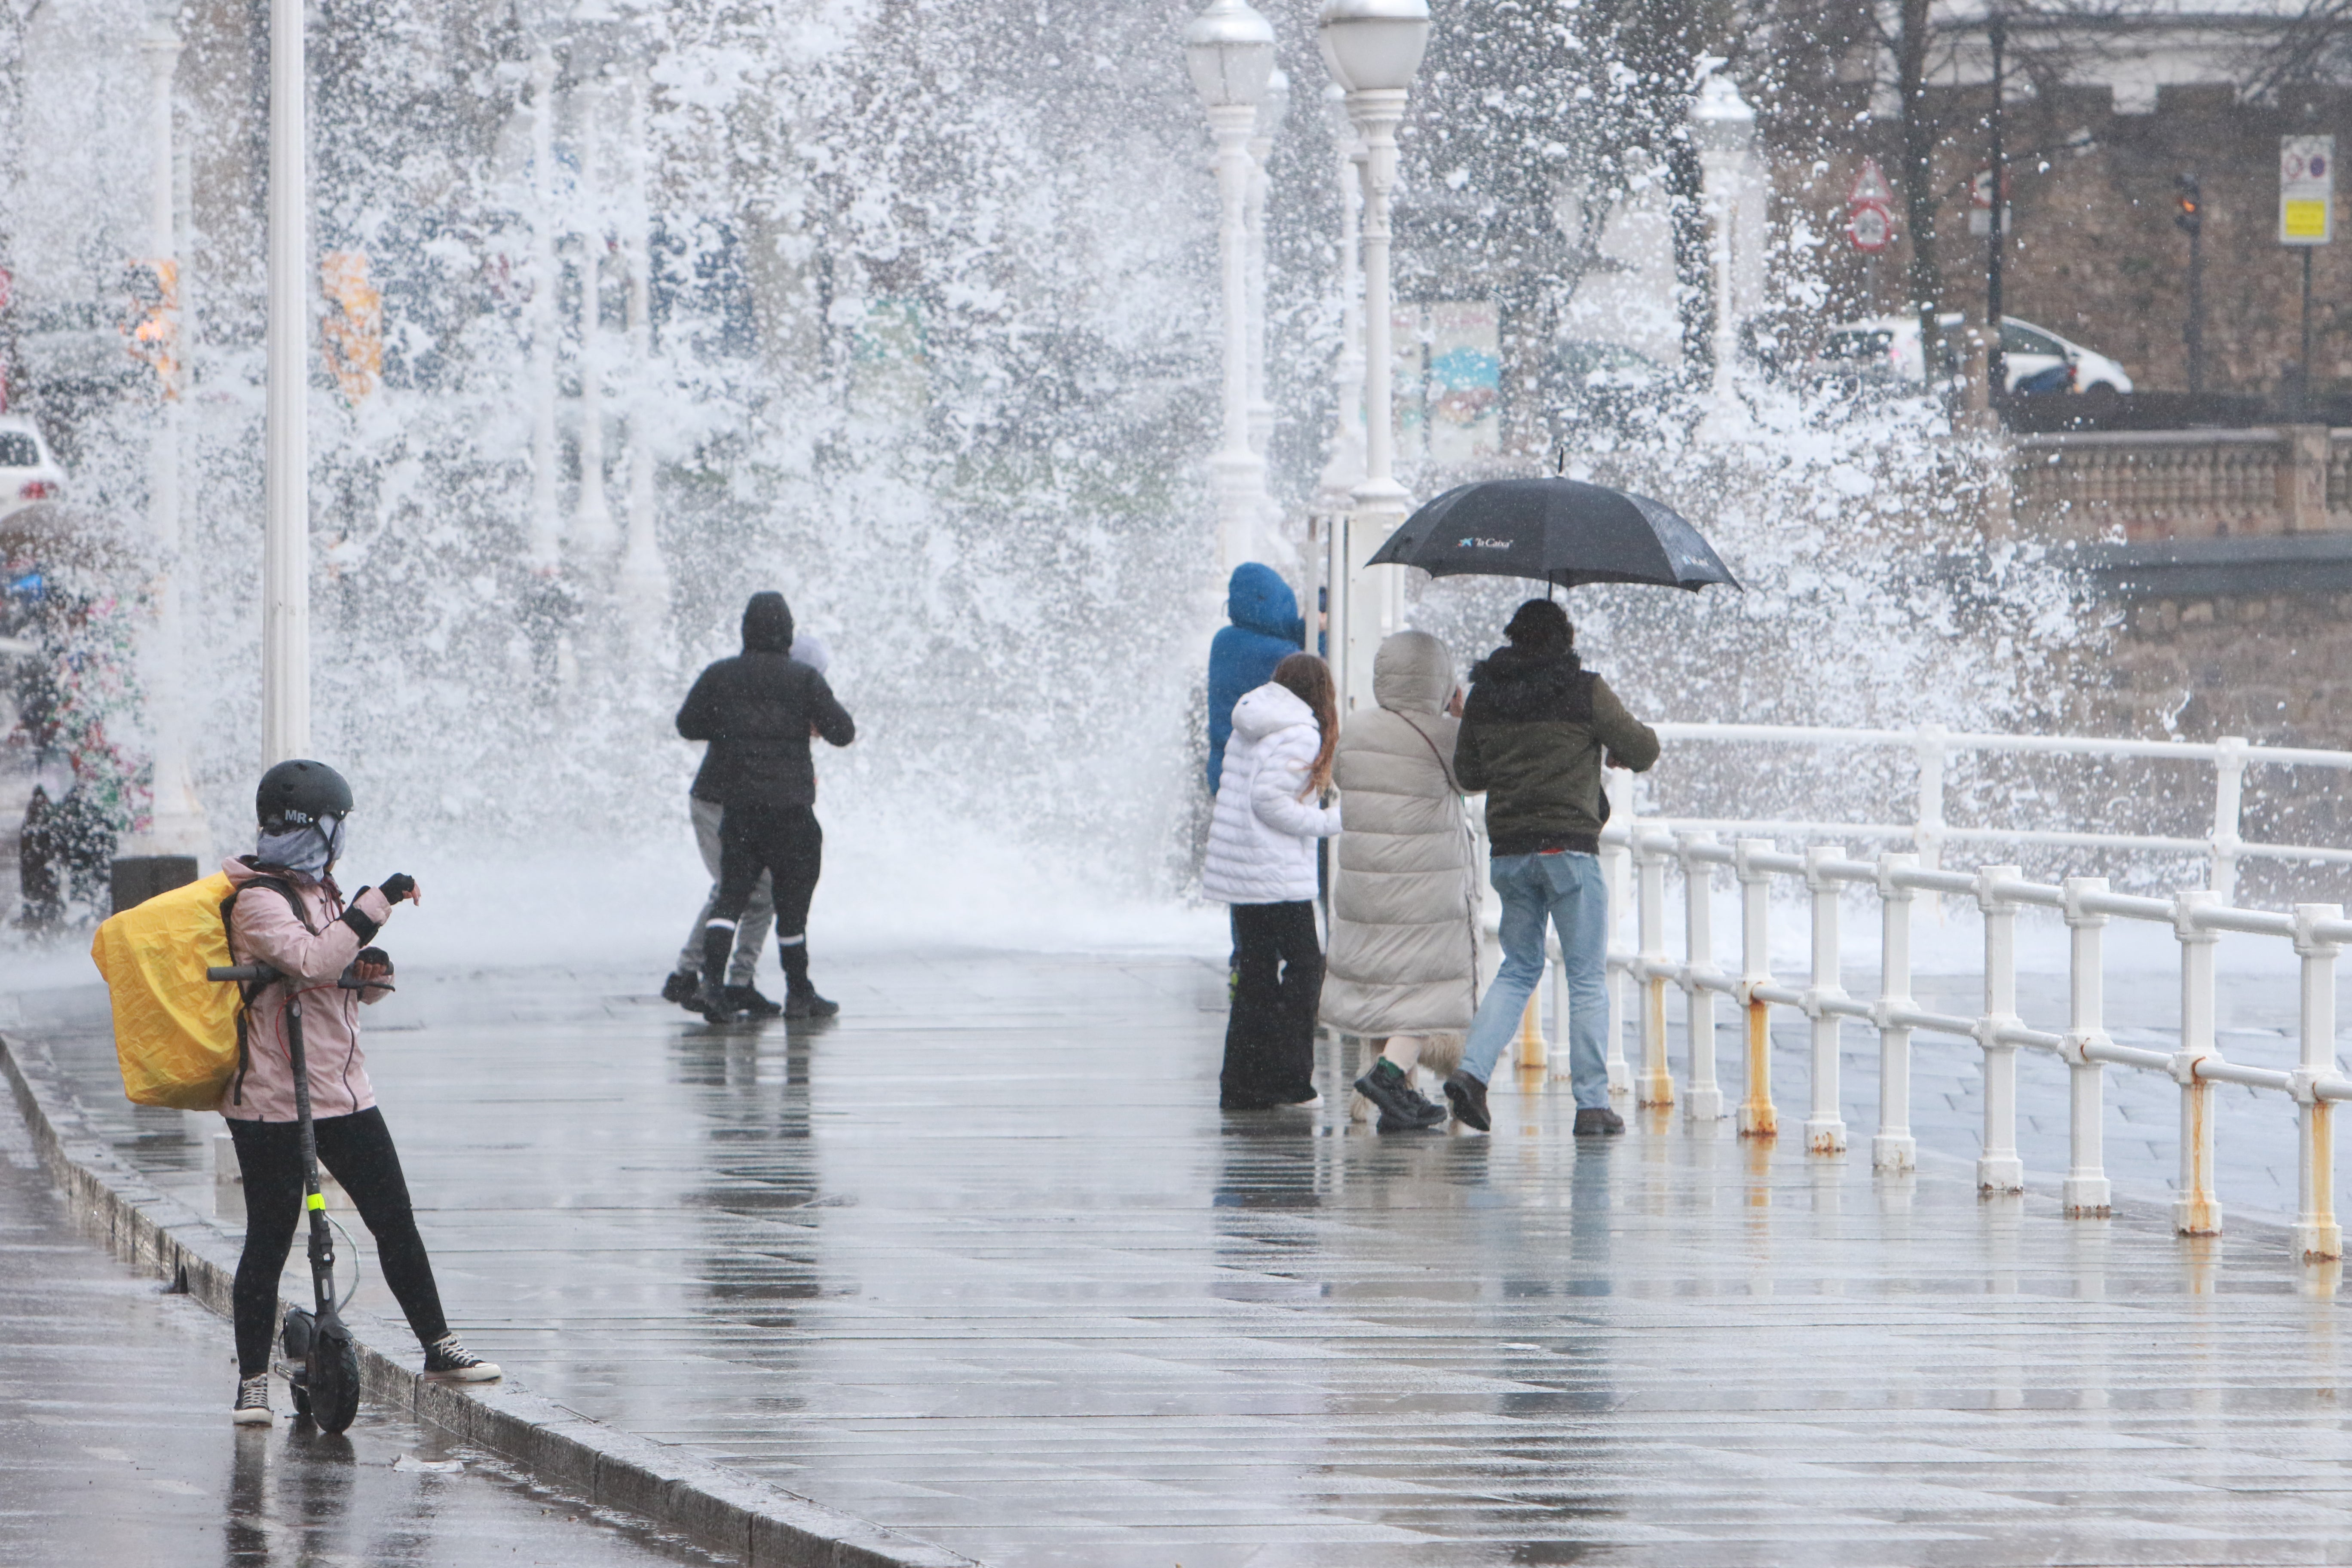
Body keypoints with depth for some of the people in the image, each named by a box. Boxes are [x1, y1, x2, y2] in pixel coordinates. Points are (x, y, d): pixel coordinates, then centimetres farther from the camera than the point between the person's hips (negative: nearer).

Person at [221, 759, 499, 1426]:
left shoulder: (318, 890, 15)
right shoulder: (259, 900, -13)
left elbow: (356, 984, 21)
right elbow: (313, 962, -28)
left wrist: (374, 968, -2)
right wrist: (375, 904, -26)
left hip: (343, 1093, 8)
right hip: (273, 1099, -8)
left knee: (394, 1219, 8)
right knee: (269, 1238, -4)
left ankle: (438, 1346, 18)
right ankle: (253, 1380, 2)